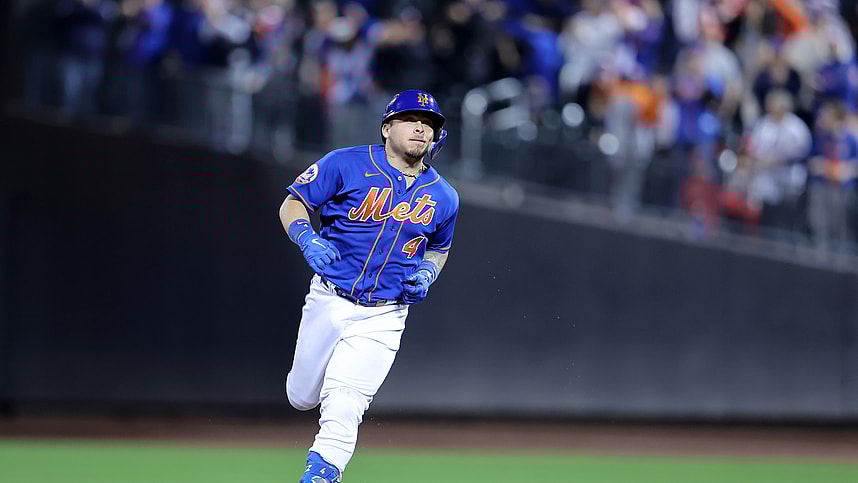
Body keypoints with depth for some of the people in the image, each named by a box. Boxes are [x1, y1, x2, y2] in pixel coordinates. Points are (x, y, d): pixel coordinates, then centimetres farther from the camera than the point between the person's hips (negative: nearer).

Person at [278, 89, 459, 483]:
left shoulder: (443, 198, 5)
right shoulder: (346, 165, -6)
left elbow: (439, 248, 22)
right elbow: (292, 206, -2)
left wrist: (426, 275, 1)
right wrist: (307, 239, -22)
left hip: (382, 317, 0)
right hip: (329, 302, 0)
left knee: (343, 405, -16)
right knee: (301, 398, 12)